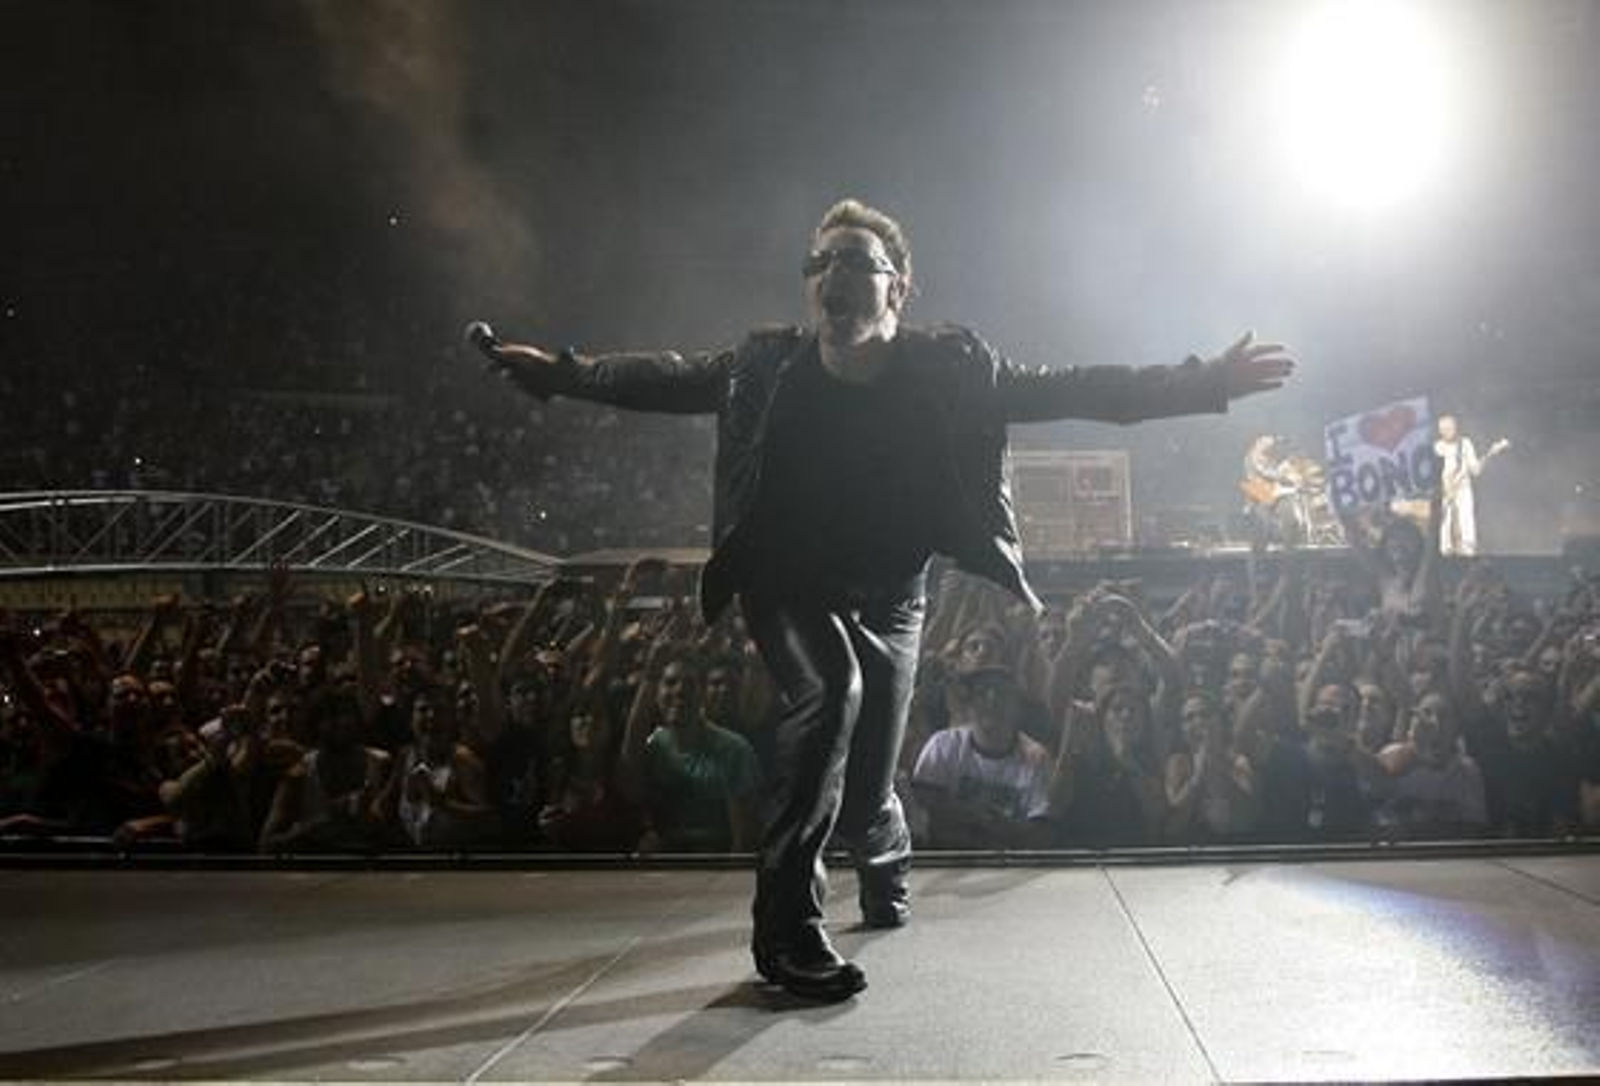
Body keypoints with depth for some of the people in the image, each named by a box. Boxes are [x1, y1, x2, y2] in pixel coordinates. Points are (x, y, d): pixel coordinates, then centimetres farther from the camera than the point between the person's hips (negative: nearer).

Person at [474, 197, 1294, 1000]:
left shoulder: (950, 372, -18)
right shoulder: (765, 369, -16)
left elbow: (1069, 390, -19)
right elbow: (669, 378, -6)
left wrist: (1205, 383, -25)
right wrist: (564, 373, -17)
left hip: (887, 601, 1)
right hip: (788, 589, -1)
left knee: (866, 800, 2)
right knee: (830, 688, -33)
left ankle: (885, 859, 45)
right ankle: (788, 925, -22)